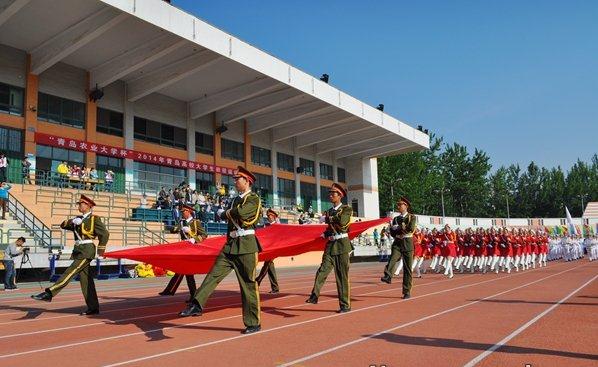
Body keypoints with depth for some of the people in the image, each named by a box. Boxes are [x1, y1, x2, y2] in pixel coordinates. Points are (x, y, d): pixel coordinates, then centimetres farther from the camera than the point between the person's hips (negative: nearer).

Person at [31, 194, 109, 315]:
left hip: (86, 252, -8)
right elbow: (63, 225, 13)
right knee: (85, 280, 6)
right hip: (79, 251, 8)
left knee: (70, 272, -14)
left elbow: (105, 234, -10)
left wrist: (101, 249, -7)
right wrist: (71, 221, -7)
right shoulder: (78, 219, 19)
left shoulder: (94, 219, -4)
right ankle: (93, 308, 9)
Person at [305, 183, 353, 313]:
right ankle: (314, 296, -16)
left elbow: (342, 221, -23)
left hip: (342, 244, -5)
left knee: (342, 276, -1)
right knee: (322, 271, -11)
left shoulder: (347, 209, -2)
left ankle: (345, 304, 7)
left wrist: (326, 218, -13)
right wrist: (324, 234, 5)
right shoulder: (329, 211, 16)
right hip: (330, 244, 5)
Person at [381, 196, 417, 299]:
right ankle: (387, 276, -50)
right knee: (392, 259, -28)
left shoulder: (412, 217, 2)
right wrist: (403, 229, -8)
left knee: (407, 268, 0)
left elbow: (411, 228, -18)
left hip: (408, 244, -2)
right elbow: (392, 233, 6)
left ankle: (407, 292, 8)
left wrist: (398, 228, -9)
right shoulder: (395, 219, 13)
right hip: (397, 243, 2)